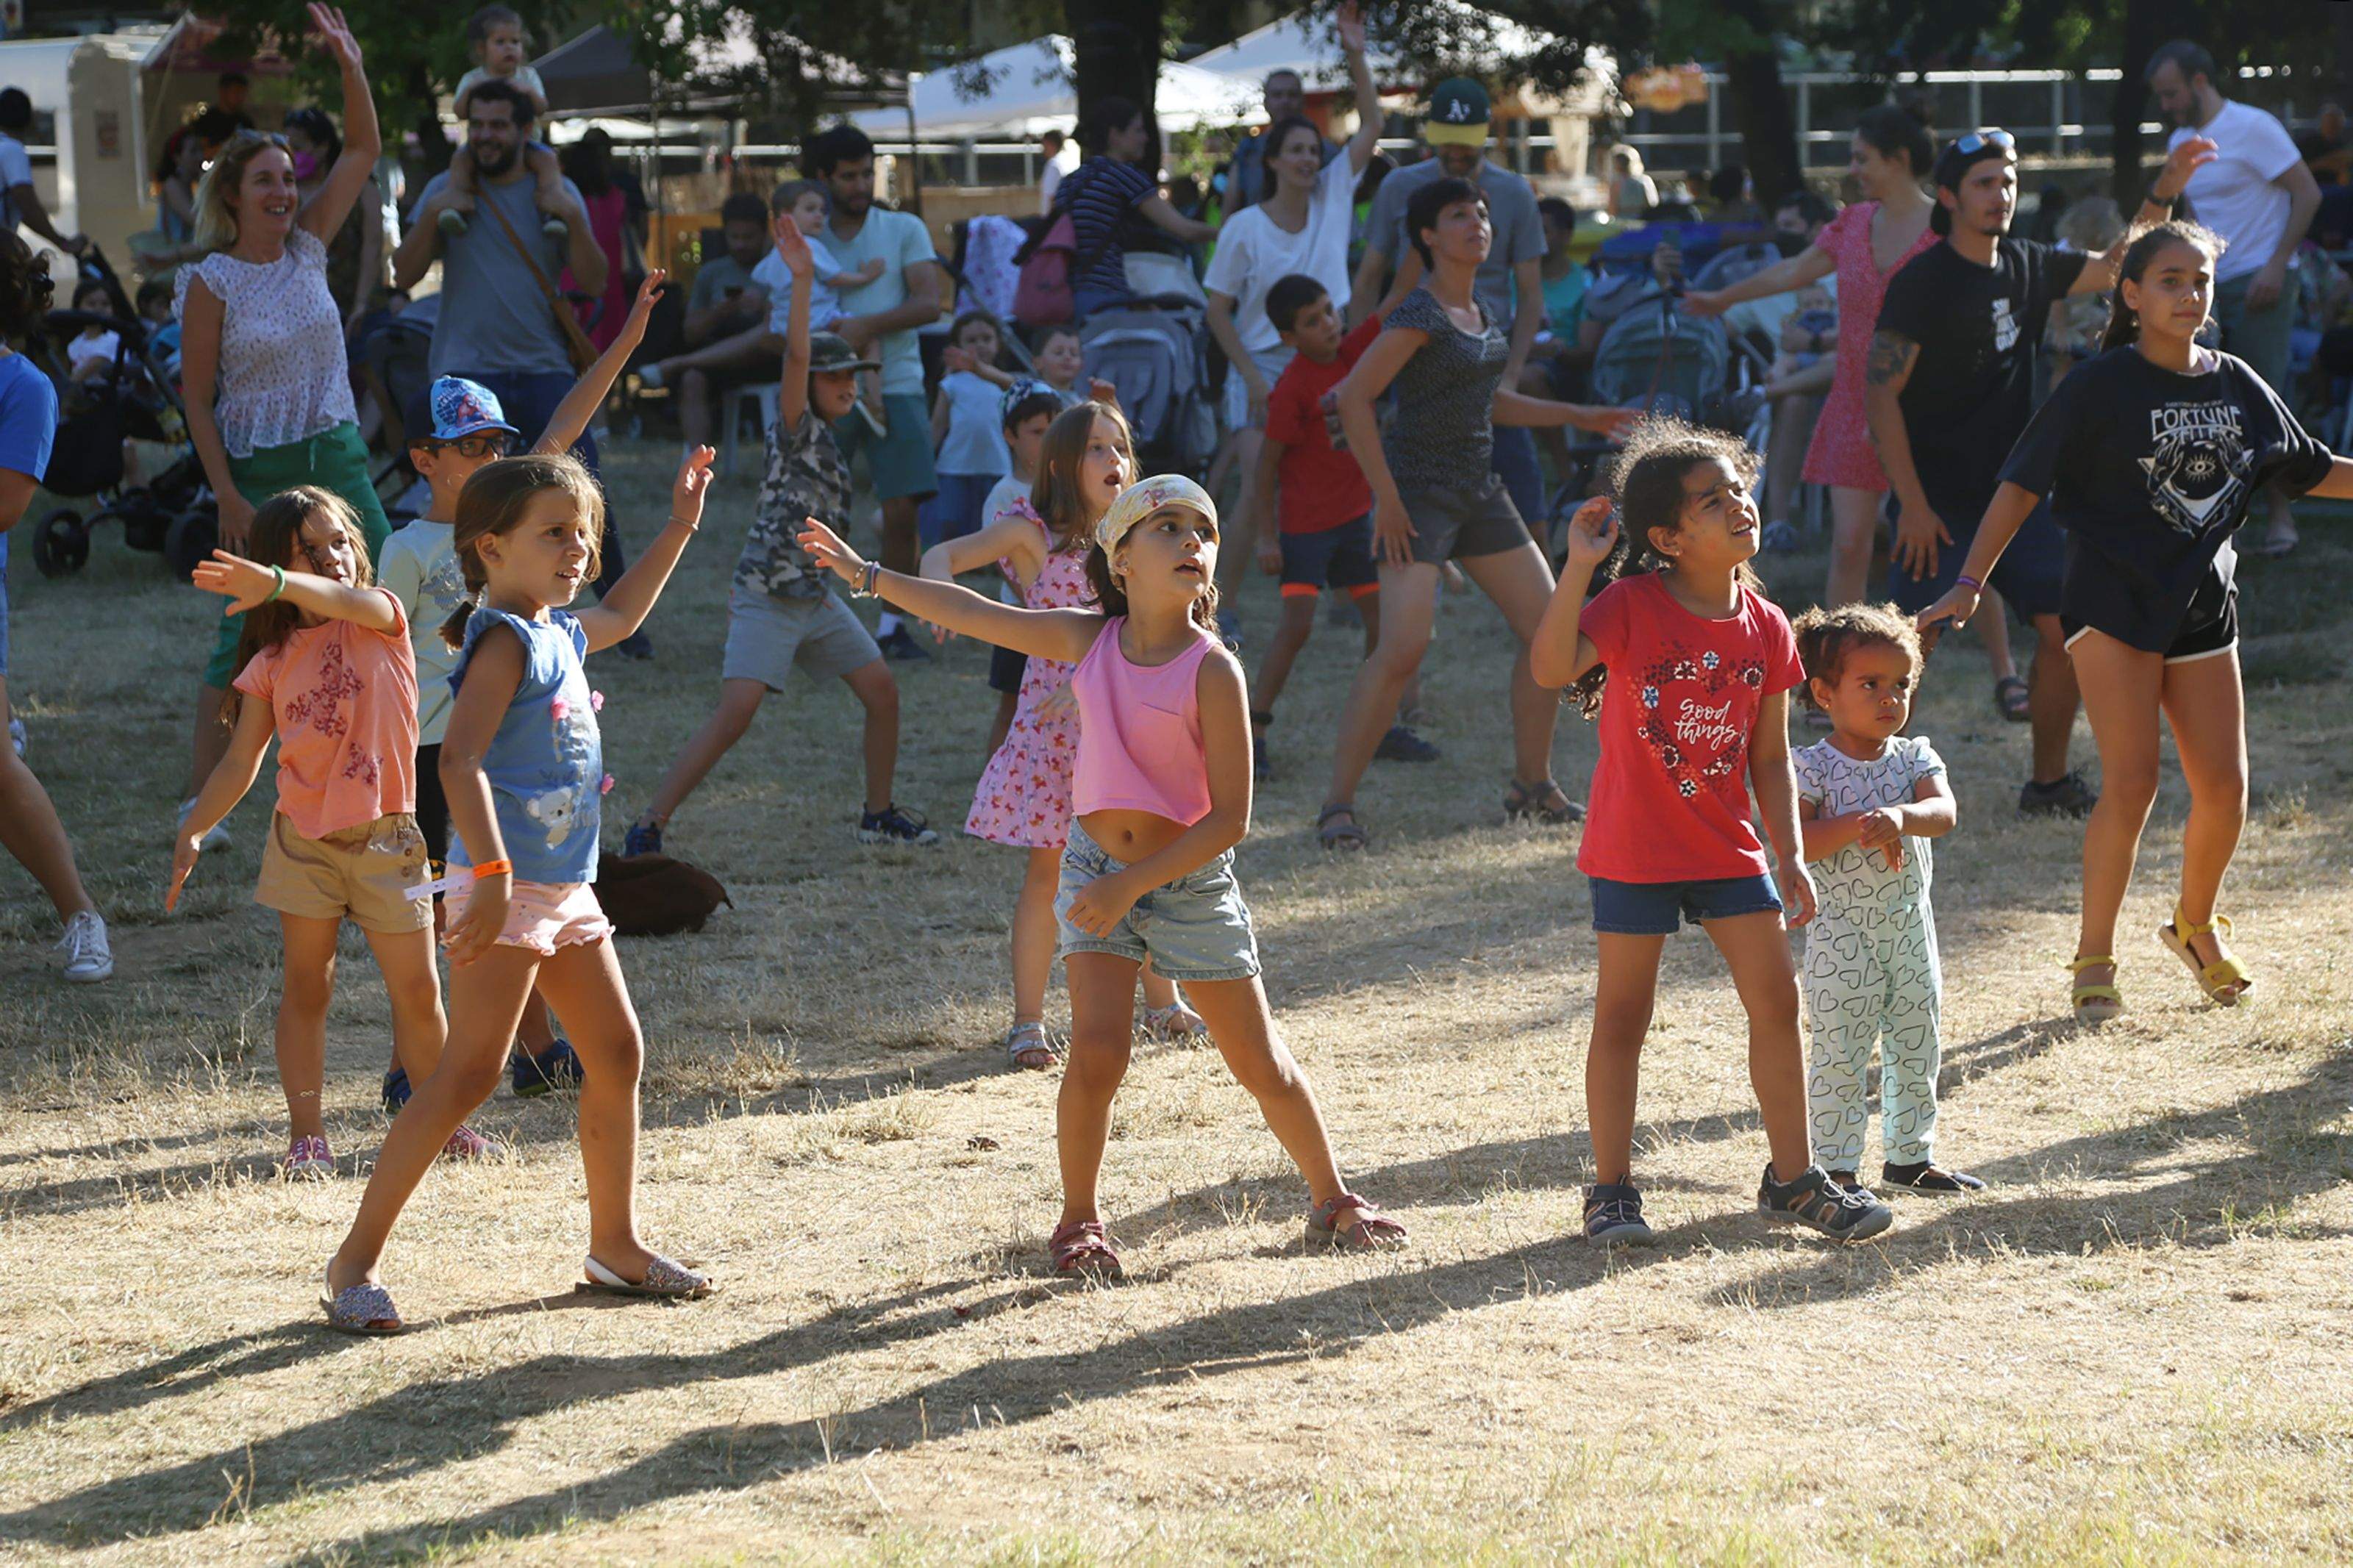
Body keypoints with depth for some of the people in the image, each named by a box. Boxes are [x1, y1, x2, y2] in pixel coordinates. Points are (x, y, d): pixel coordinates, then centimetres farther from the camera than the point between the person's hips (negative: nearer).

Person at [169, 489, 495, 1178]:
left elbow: (350, 601, -28)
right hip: (303, 839, 1)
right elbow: (240, 764, 5)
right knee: (306, 988, 5)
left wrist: (275, 582, -47)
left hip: (383, 838, -1)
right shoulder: (272, 664, 3)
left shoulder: (379, 617, -3)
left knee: (418, 992, 4)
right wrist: (192, 831, -8)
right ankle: (307, 1134, 11)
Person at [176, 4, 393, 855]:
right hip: (259, 472, -5)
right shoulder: (213, 282, -8)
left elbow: (363, 149, 5)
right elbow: (197, 400, -6)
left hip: (337, 460, 5)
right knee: (247, 633, -6)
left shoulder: (307, 249, 6)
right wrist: (226, 494, -12)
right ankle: (199, 800, 0)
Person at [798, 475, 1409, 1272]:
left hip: (1191, 884, -2)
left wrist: (1131, 885, -21)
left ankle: (1333, 1202, 26)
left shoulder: (1212, 671, -16)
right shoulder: (1090, 641, -4)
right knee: (1097, 1052, -12)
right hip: (1096, 872, 3)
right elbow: (975, 614, 7)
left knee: (1262, 1065, 7)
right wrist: (868, 575, 10)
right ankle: (1078, 1222, 5)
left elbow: (1231, 818, -17)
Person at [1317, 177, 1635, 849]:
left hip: (1479, 490, 9)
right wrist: (1386, 497, -20)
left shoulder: (1482, 311, 12)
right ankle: (1338, 804, -12)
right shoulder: (1420, 316, -14)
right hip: (1420, 489, -9)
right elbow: (1354, 398, -19)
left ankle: (1533, 785, 19)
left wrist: (1578, 417, 25)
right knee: (1403, 649, -18)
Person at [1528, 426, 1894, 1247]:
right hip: (1635, 851, -4)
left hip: (1728, 850, 4)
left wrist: (1791, 859, 3)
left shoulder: (1767, 628, 1)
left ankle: (1793, 1178, 17)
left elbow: (1770, 757, 8)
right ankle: (1612, 1190, 14)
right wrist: (1579, 564, -35)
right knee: (1622, 1018, 4)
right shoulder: (1631, 606, -13)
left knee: (1777, 1003, 3)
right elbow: (1551, 667, -30)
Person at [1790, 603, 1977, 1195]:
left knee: (1918, 1051, 14)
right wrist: (1856, 827, -31)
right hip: (1842, 938, -5)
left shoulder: (1914, 757, 3)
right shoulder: (1813, 767, -9)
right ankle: (1835, 1165, 3)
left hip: (1910, 928, 5)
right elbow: (1794, 841, -20)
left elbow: (1945, 812, -15)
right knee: (1840, 1056, -3)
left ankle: (1910, 1155, 27)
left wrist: (1900, 816, -34)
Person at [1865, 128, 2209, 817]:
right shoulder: (1923, 283, -12)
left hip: (2013, 495, 7)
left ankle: (2049, 782, 18)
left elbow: (2114, 267, 21)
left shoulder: (2028, 267, 7)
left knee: (2066, 630, 4)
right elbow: (1879, 394, -14)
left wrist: (2163, 192, 8)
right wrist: (1913, 504, -18)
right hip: (1937, 503, -7)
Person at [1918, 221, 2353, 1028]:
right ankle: (2094, 957, 2)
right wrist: (1970, 584, -16)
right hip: (2113, 603, -5)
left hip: (2203, 603, 5)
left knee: (2224, 789, 2)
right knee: (2132, 784, -13)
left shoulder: (2238, 386, 6)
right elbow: (2023, 484, -9)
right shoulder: (2102, 387, -9)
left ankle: (2195, 925, 29)